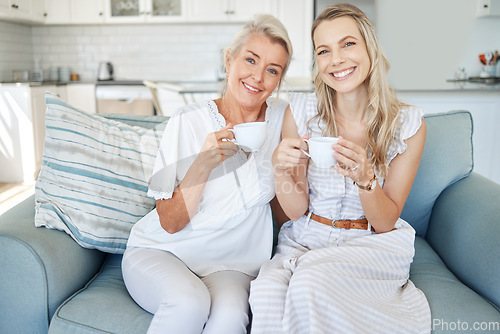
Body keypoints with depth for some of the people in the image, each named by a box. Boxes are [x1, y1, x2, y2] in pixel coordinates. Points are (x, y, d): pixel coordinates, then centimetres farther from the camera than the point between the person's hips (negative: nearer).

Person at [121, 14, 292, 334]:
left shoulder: (281, 115, -1)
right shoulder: (189, 122, -10)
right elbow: (170, 222, -10)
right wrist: (203, 164, -24)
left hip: (227, 264, 2)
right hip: (159, 251, -1)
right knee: (189, 302, -32)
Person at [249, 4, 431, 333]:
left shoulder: (408, 123, -9)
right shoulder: (301, 110, -7)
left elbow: (386, 222, -4)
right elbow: (297, 210, -3)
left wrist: (365, 178, -25)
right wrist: (280, 168, -24)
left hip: (372, 244, -1)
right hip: (306, 240, 1)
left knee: (313, 279, -31)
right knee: (266, 292, -29)